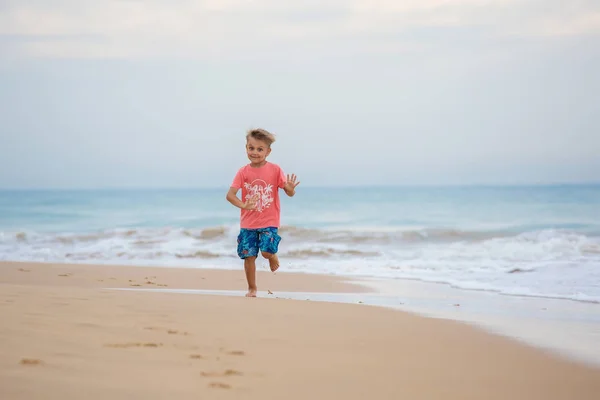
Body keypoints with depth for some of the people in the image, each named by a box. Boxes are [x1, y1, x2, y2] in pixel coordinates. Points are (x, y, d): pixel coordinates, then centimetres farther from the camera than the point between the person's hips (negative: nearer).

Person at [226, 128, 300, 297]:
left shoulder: (275, 170, -6)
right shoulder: (243, 172, -3)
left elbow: (290, 193, -5)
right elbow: (230, 195, -11)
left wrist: (290, 188, -30)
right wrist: (243, 205, -30)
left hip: (269, 221, -2)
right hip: (248, 222, 2)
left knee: (267, 251, -18)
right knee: (249, 256, 1)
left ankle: (273, 257, 20)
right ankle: (252, 289, 18)